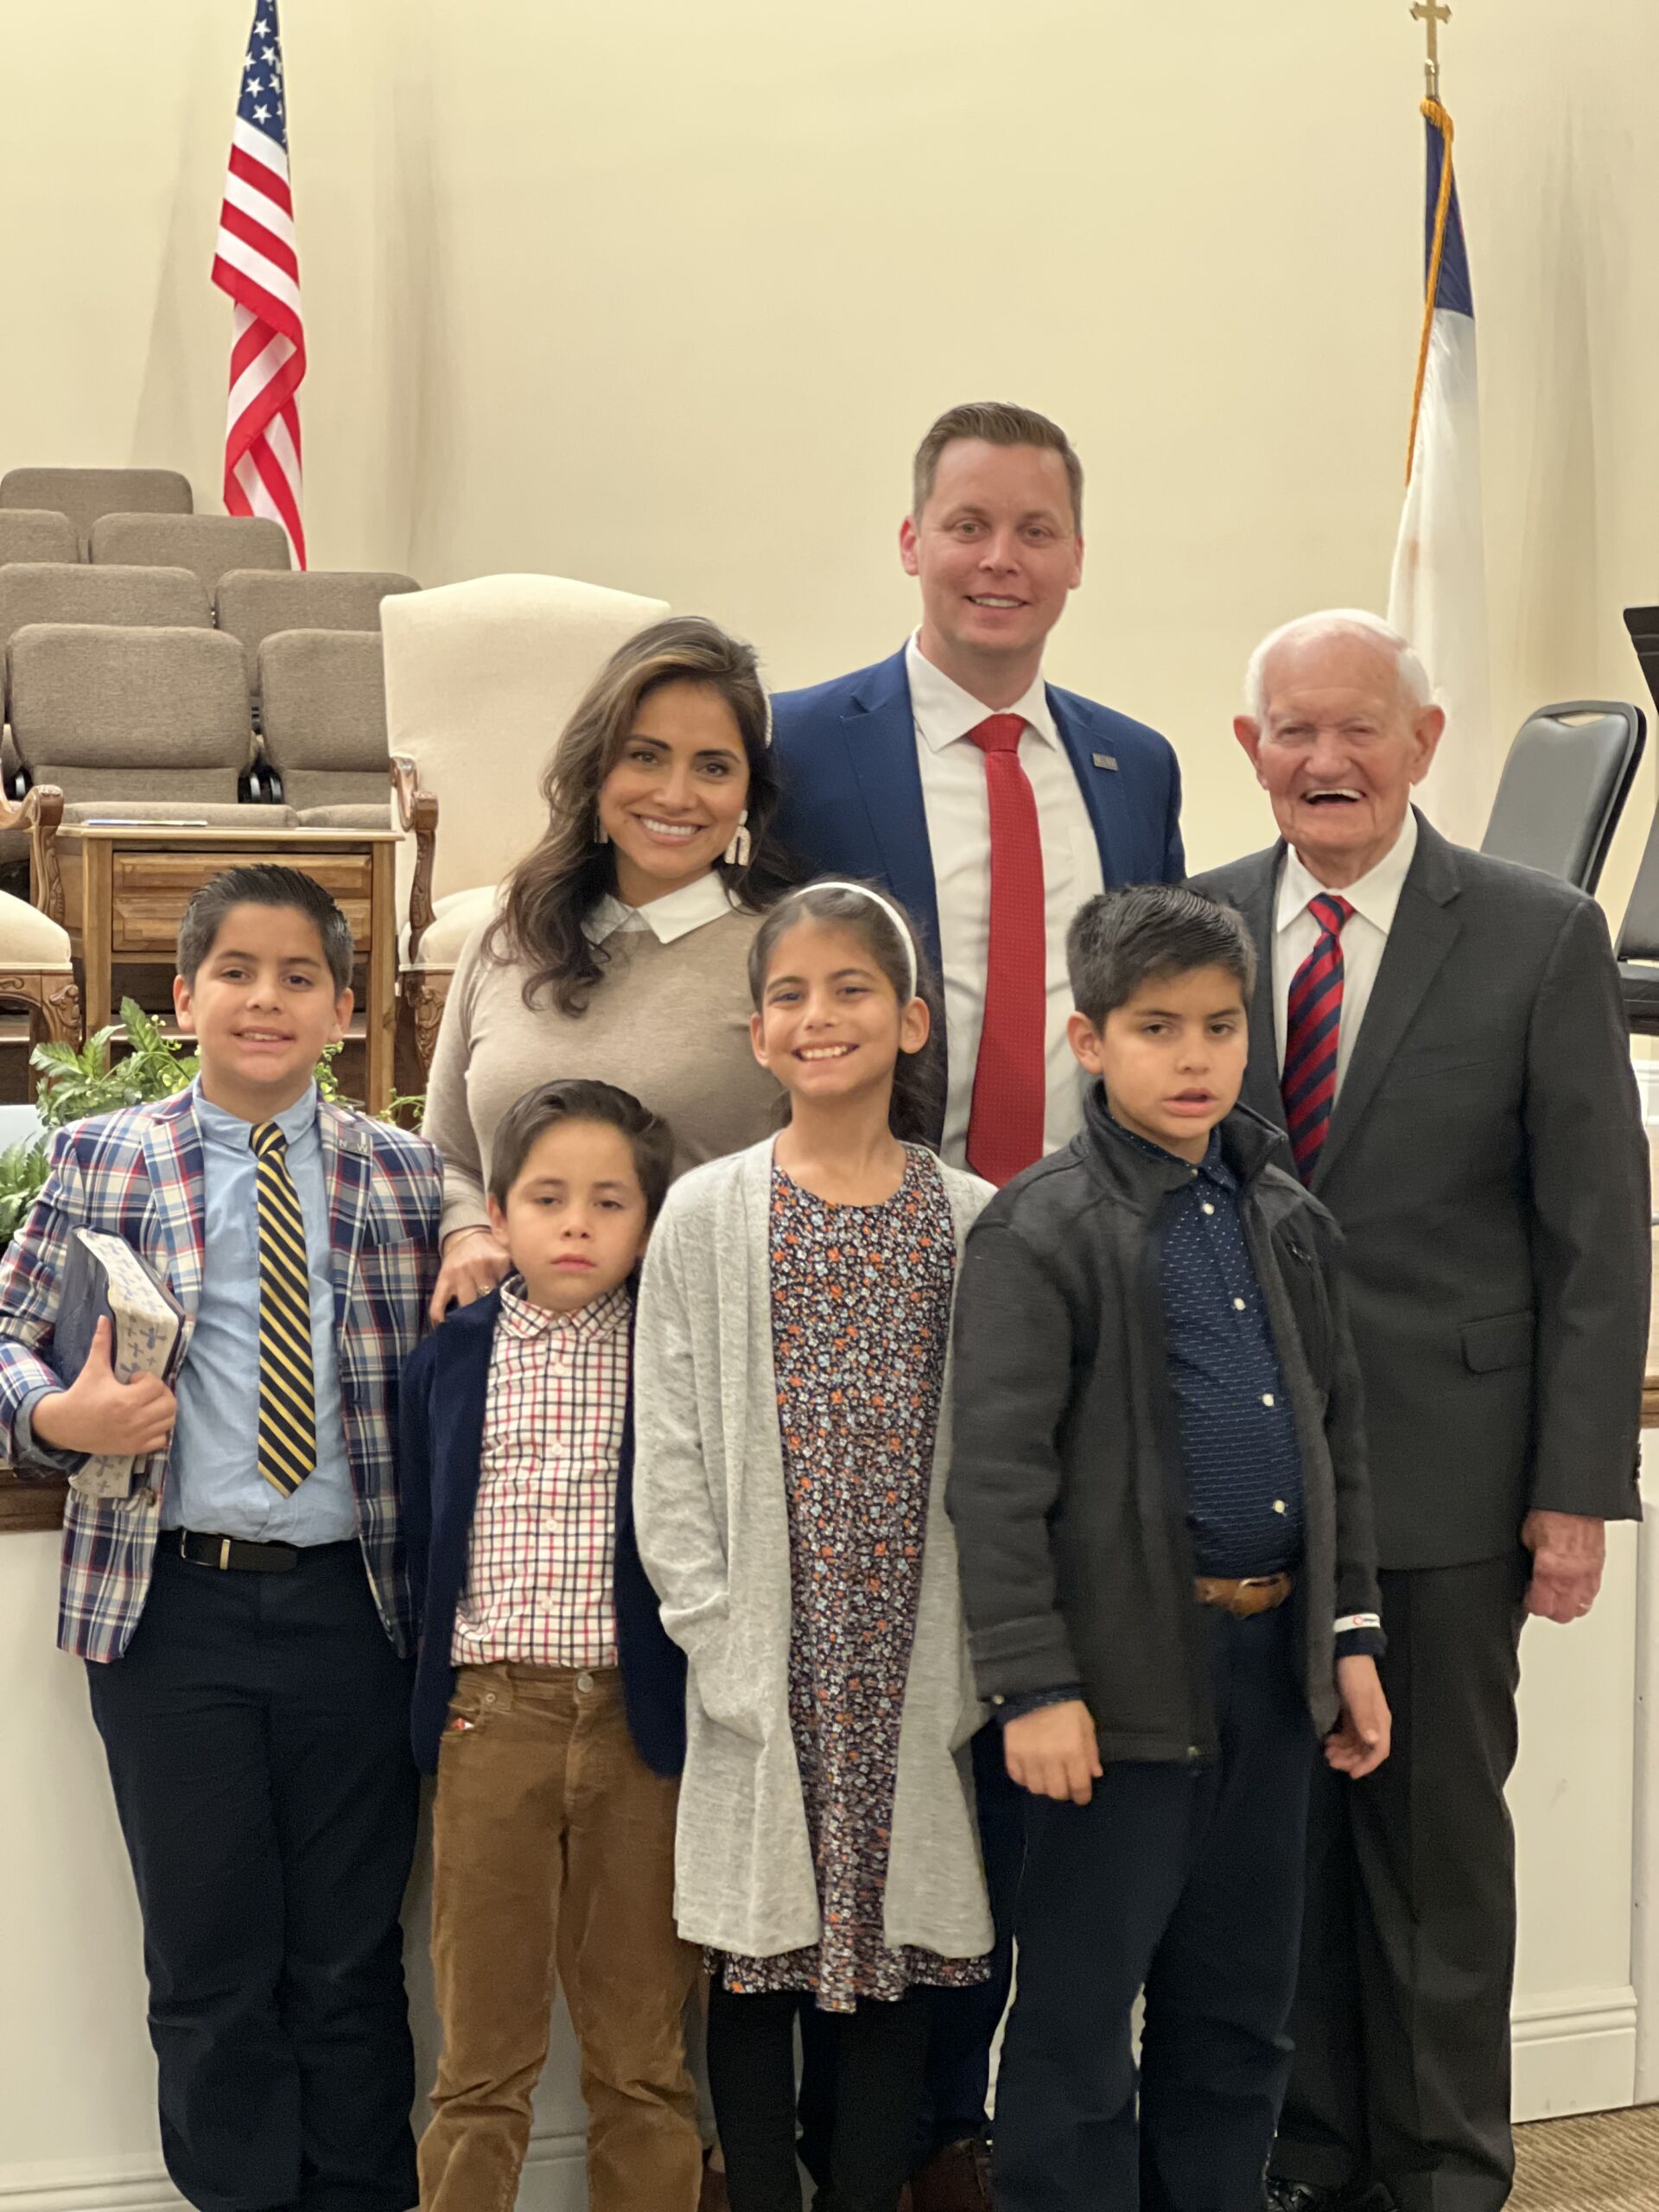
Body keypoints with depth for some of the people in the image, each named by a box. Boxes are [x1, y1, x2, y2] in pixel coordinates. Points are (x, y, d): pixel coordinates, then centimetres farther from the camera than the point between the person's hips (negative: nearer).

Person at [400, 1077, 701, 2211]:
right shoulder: (451, 1360, 4)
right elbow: (422, 1538, 9)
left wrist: (693, 1701, -3)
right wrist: (440, 1690, 3)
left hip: (639, 1721, -1)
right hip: (491, 1719, 1)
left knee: (643, 2042, 10)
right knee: (482, 2047, 10)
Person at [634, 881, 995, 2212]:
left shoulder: (972, 1223, 3)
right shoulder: (706, 1218, 1)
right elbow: (671, 1458, -1)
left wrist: (980, 1658, -3)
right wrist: (719, 1648, -8)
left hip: (915, 1670, 1)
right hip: (767, 1667, -1)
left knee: (901, 1949, 8)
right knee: (759, 1954, 6)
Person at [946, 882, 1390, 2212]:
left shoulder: (1287, 1219, 10)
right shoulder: (1040, 1232, -10)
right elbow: (999, 1478, -13)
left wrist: (1352, 1634, 13)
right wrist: (1033, 1686, -16)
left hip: (1273, 1652, 6)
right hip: (1129, 1664, -6)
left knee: (1241, 2003, 15)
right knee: (1079, 2010, 3)